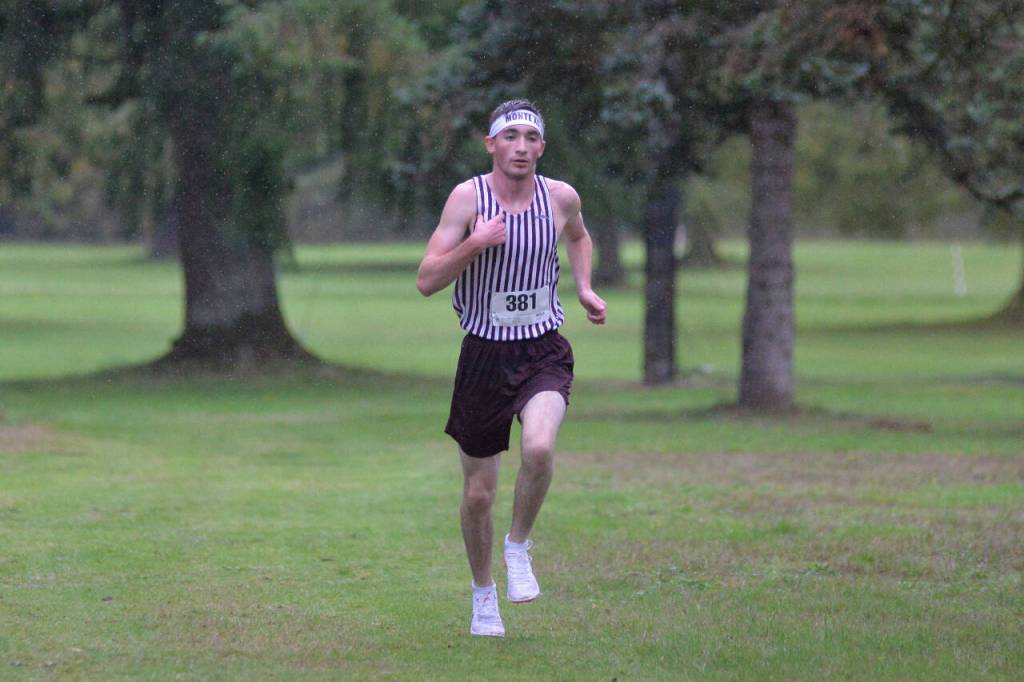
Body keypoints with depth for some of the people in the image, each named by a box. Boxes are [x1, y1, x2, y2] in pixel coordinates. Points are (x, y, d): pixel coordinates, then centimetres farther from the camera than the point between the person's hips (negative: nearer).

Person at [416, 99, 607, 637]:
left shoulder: (561, 198, 1)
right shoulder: (468, 198, -7)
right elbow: (426, 281, -10)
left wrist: (584, 289, 11)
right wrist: (476, 244, -23)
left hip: (544, 353, 1)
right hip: (484, 353, -1)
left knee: (539, 448, -29)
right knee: (478, 494, 5)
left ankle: (518, 547, -3)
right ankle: (483, 593, 29)